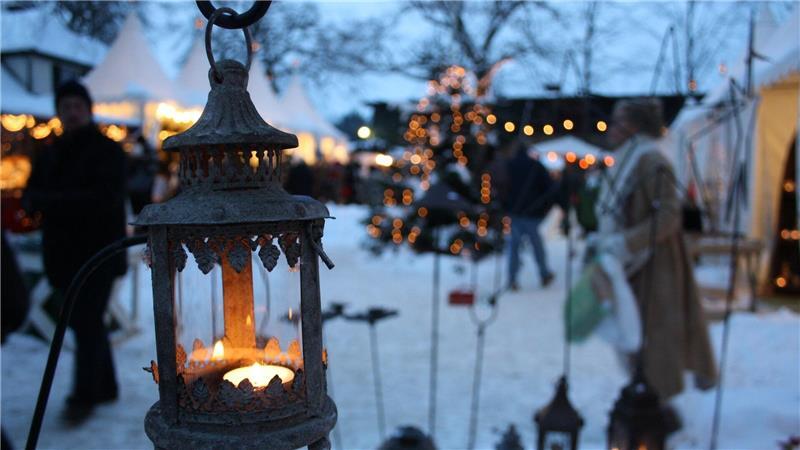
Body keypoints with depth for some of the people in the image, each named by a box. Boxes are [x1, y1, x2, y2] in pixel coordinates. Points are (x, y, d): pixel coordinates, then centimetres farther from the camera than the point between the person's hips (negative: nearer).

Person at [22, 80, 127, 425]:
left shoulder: (106, 150, -7)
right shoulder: (49, 154, 13)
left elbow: (105, 199, -19)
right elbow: (30, 198, 8)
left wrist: (53, 202, -19)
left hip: (97, 254, -6)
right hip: (62, 255, 6)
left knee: (87, 324, -6)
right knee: (85, 322, 14)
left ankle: (83, 397, 5)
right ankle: (104, 387, 28)